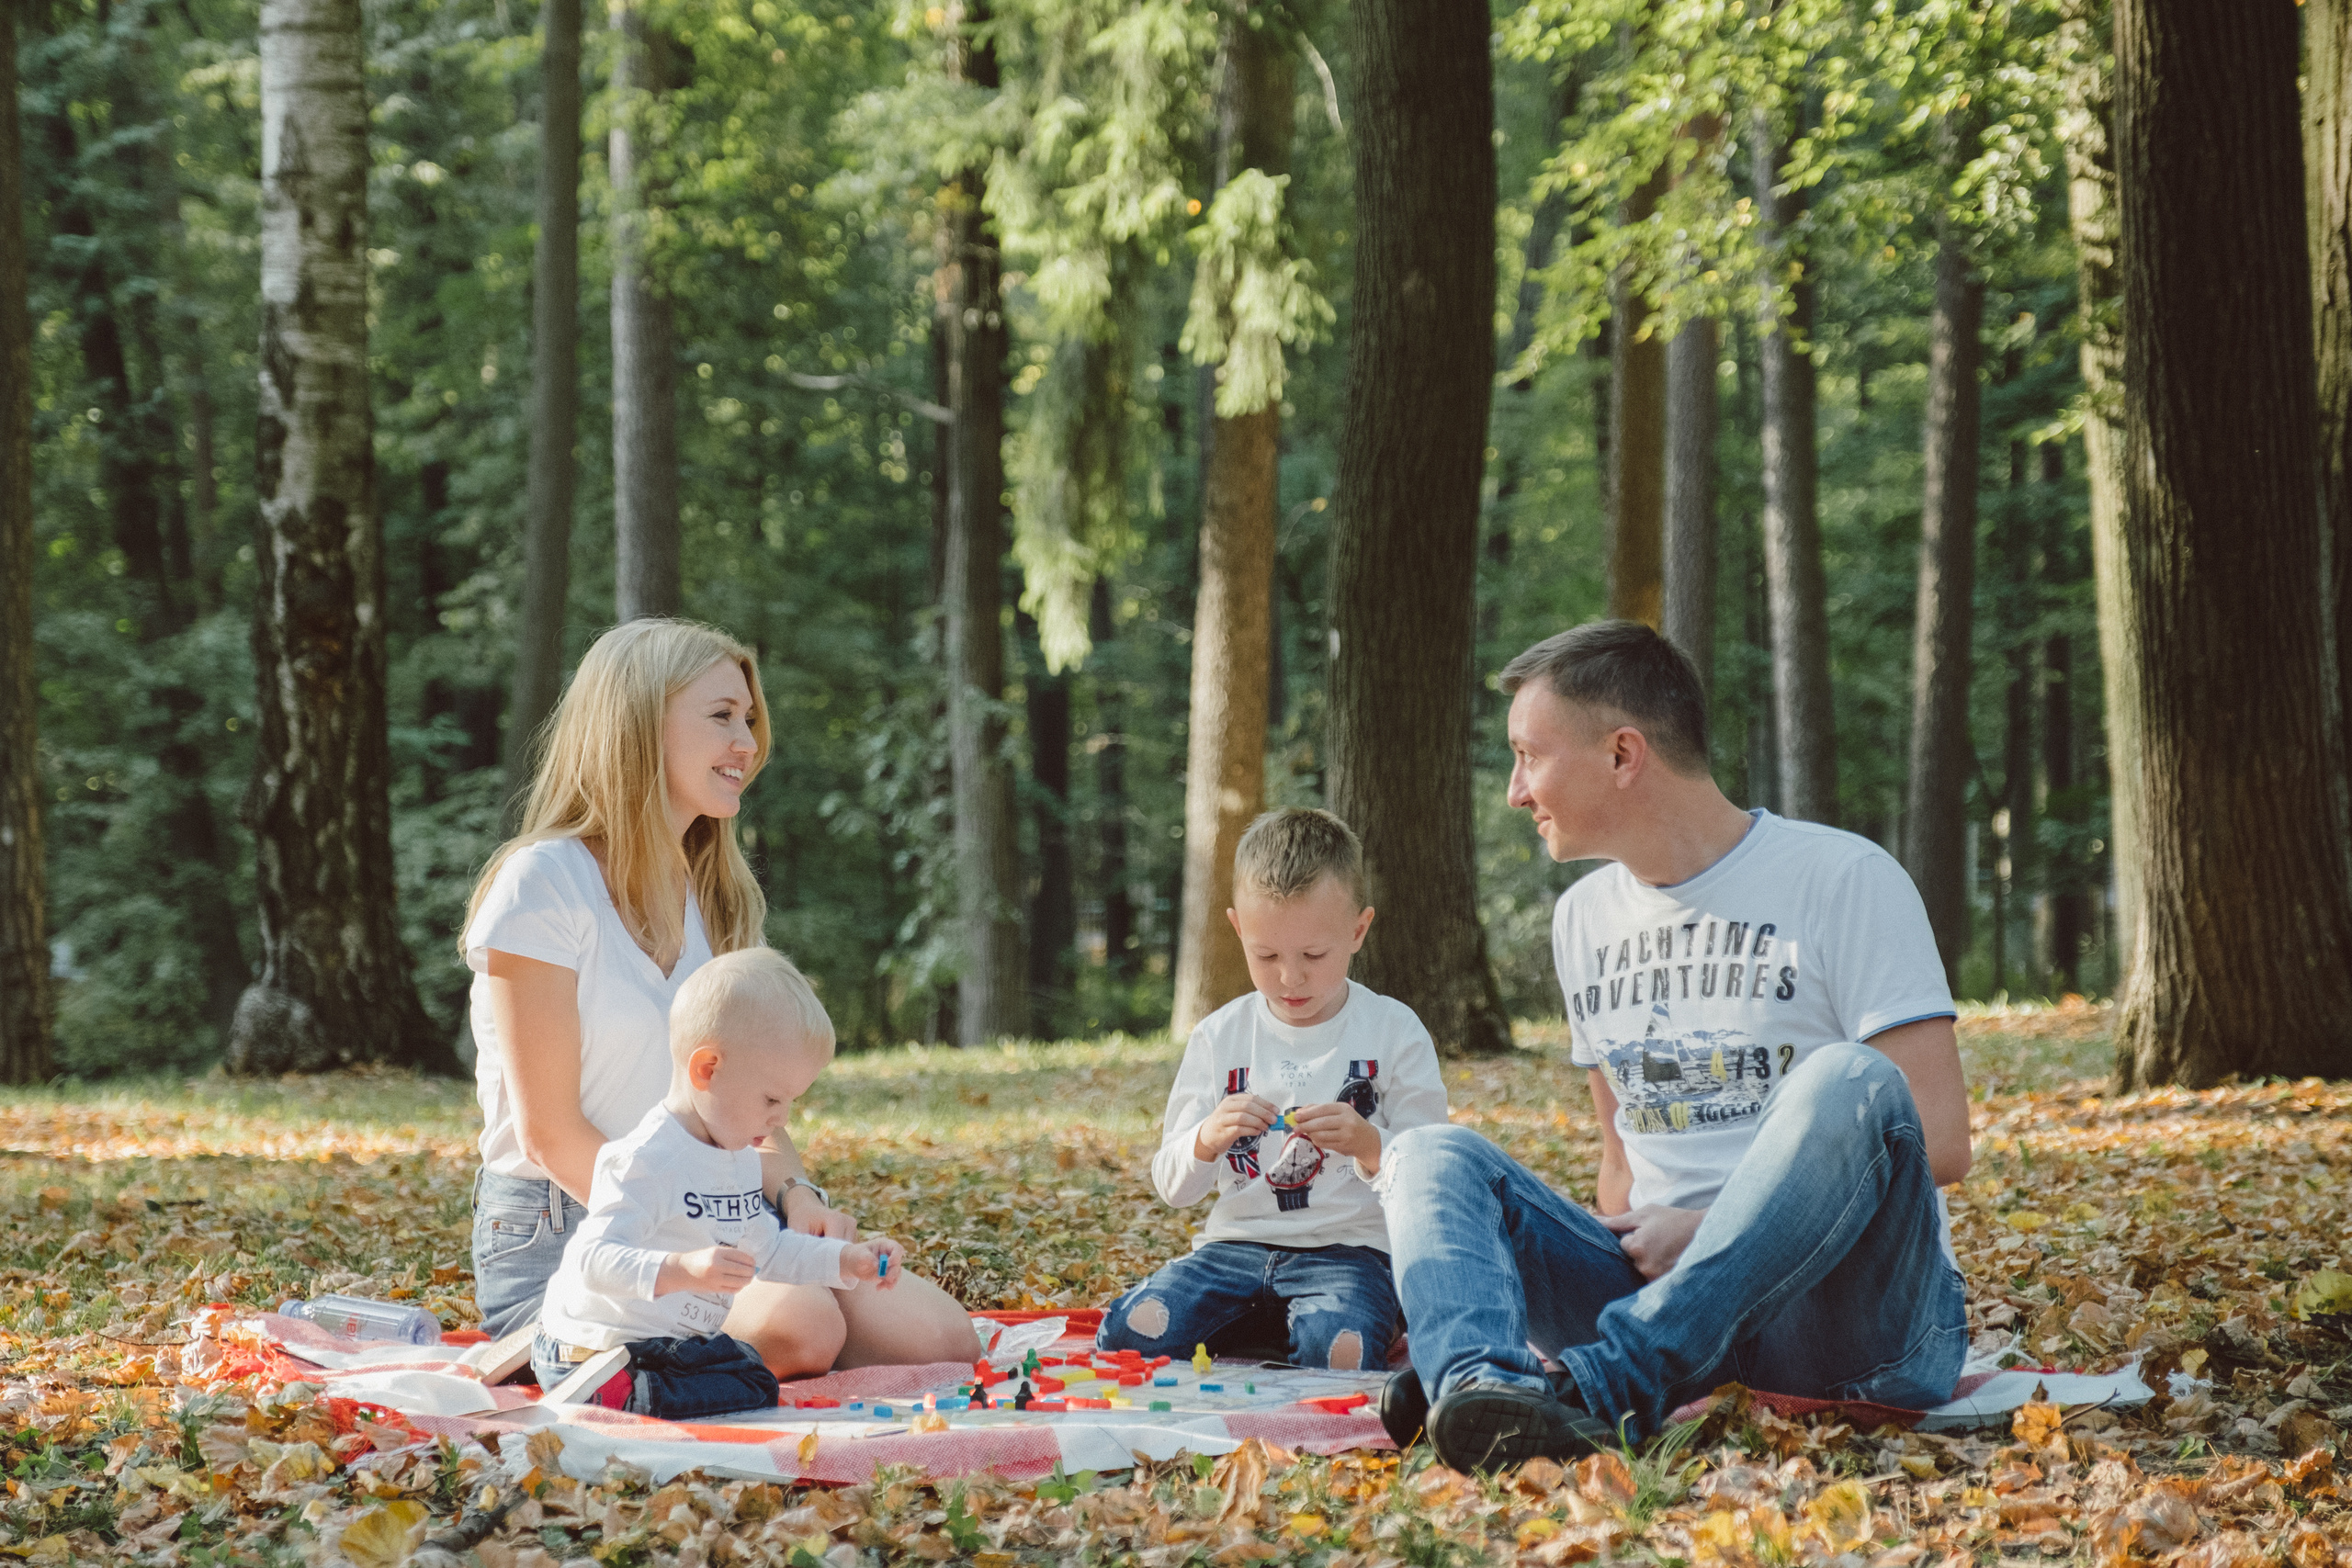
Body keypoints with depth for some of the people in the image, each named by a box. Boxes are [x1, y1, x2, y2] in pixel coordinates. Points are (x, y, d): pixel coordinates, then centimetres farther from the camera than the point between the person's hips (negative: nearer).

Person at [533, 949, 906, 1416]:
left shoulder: (738, 1160, 13)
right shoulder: (646, 1161, -22)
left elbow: (766, 1248, 27)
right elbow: (595, 1259, -31)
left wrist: (847, 1260, 16)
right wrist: (681, 1269, -45)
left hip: (679, 1343, 11)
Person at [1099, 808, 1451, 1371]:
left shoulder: (1394, 1032, 2)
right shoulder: (1219, 1037, 8)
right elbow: (1173, 1187, 8)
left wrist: (1369, 1146, -22)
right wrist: (1208, 1140, -15)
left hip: (1350, 1247, -3)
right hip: (1236, 1245, 3)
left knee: (1338, 1353, -37)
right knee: (1129, 1332, -23)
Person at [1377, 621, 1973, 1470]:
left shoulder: (1843, 880, -2)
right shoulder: (1585, 917, 18)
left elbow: (1939, 1142, -9)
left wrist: (1711, 1229, -13)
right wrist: (1630, 1249, 0)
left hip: (1856, 1315, -5)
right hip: (1660, 1289, 5)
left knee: (1848, 1080, -33)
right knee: (1434, 1154, -12)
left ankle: (1607, 1381, -42)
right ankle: (1478, 1385, -45)